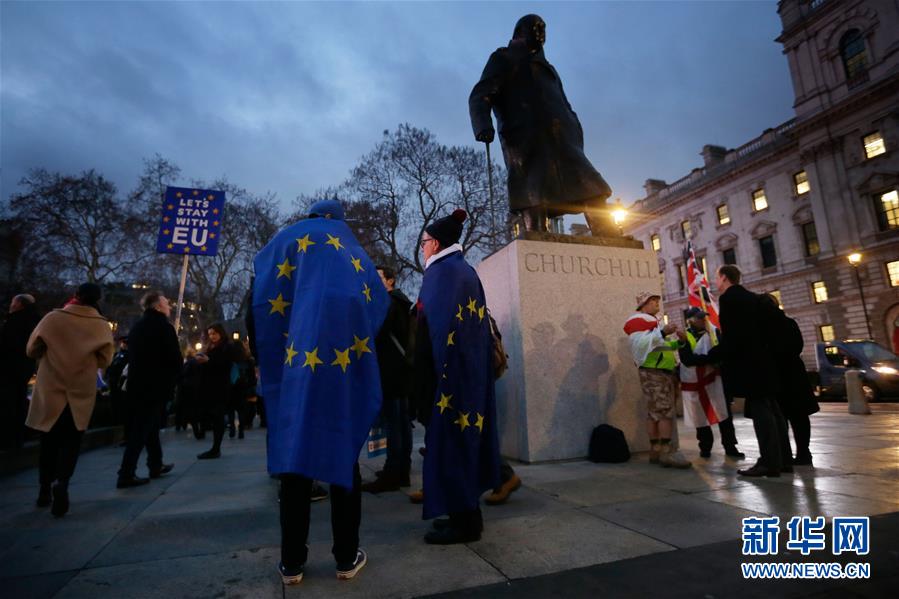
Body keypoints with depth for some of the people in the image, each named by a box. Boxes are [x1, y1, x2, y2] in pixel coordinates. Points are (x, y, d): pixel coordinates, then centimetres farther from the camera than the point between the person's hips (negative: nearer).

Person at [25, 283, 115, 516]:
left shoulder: (52, 318, -6)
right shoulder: (101, 326, -7)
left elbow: (31, 350, 2)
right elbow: (105, 359, -4)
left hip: (50, 390, 1)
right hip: (81, 392, -1)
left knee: (49, 441, 17)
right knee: (70, 442, 9)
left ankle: (45, 489, 25)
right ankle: (61, 482, -13)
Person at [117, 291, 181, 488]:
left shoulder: (136, 327, 11)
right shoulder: (164, 326, -12)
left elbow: (132, 356, 17)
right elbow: (175, 359, -14)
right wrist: (172, 381, 2)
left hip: (137, 385, 8)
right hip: (156, 386, -8)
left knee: (140, 427, 17)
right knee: (142, 430, -3)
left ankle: (156, 465, 27)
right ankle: (126, 474, -3)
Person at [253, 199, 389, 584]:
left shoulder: (290, 239, 14)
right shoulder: (353, 250, 18)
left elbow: (260, 299, 5)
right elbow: (379, 303, 12)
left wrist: (266, 358, 11)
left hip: (301, 357, -1)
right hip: (347, 360, 1)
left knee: (295, 450, 5)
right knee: (344, 454, 6)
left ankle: (292, 562, 13)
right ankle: (347, 557, 12)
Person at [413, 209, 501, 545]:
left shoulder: (441, 271, -10)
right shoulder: (466, 271, 16)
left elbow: (436, 327, -19)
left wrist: (428, 383, -16)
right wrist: (474, 369, 18)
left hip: (449, 371, -9)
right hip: (471, 371, 9)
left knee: (448, 440, 0)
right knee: (464, 438, 14)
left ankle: (463, 521, 9)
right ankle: (469, 513, 25)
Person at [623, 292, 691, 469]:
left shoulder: (654, 321, 29)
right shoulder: (637, 320, -5)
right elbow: (640, 343, -21)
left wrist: (678, 341, 19)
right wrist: (662, 333, -28)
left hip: (666, 371, 10)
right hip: (653, 372, -10)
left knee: (656, 411, 6)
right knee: (665, 410, -17)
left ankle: (656, 450, 7)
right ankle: (667, 451, -19)